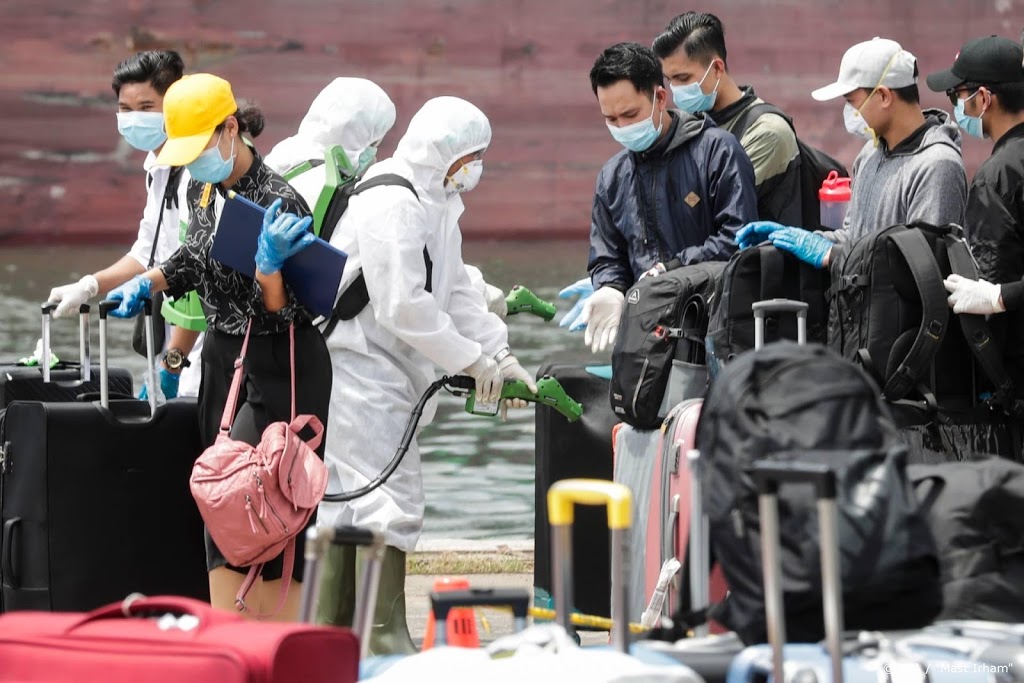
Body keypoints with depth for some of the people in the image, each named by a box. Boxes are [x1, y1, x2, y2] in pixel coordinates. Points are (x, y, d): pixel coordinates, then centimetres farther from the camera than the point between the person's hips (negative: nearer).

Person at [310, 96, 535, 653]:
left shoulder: (434, 204, 17)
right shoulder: (392, 205, -18)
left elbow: (456, 291, 17)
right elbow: (404, 306, -23)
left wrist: (500, 355, 6)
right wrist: (471, 359, -16)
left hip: (387, 372, 11)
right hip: (362, 367, -11)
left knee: (347, 500, 13)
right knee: (390, 501, -13)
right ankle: (386, 644, -12)